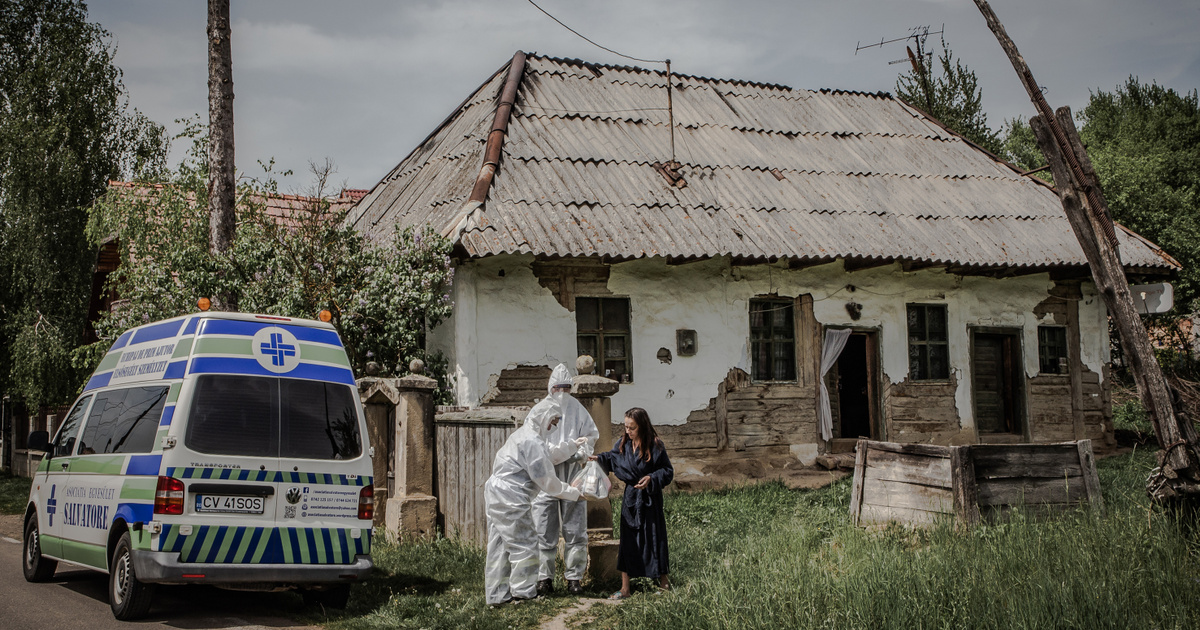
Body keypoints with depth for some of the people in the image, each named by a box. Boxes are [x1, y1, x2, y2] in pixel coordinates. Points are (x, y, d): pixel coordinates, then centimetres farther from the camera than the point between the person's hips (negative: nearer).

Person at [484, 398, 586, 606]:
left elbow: (547, 459, 27)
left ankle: (497, 594, 17)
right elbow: (545, 479, -14)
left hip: (495, 495, 11)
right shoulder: (532, 441, -15)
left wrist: (573, 448, 25)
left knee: (500, 546, 12)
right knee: (524, 543, -1)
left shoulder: (522, 435, 18)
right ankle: (523, 591, 5)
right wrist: (573, 493, -4)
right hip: (511, 498, -11)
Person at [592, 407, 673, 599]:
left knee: (654, 538, 4)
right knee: (627, 541, 4)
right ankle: (624, 589, 8)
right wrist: (599, 459, -2)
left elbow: (668, 471, -7)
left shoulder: (655, 446, -12)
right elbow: (612, 458, 16)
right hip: (630, 497, 4)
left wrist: (651, 478, -21)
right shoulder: (623, 443, 0)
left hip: (650, 499, -4)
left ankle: (663, 579, 26)